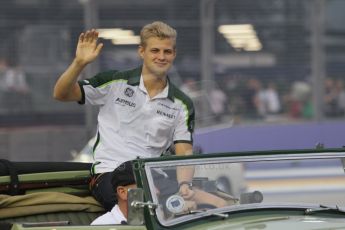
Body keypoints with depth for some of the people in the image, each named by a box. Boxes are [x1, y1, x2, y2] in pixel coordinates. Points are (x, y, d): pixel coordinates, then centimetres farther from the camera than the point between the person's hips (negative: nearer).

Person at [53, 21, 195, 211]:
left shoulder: (182, 105, 11)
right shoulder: (116, 83, 4)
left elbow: (184, 153, 4)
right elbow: (61, 94, 1)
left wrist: (183, 185, -17)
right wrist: (79, 63, -18)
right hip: (109, 172, -3)